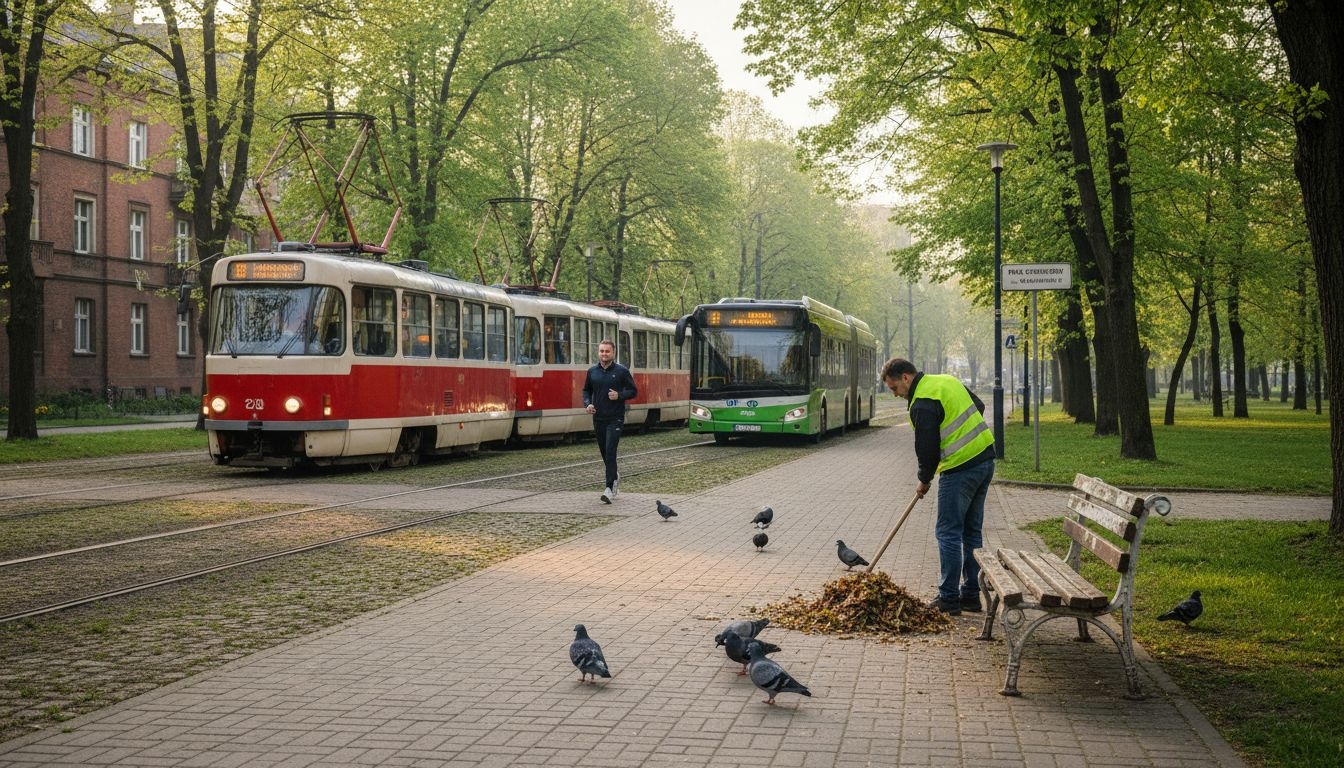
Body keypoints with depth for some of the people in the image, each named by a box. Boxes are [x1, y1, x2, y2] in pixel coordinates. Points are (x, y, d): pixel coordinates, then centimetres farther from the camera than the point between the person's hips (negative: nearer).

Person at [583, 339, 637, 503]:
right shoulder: (592, 372, 7)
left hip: (615, 418, -5)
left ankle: (609, 488, -16)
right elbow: (586, 390, 18)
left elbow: (633, 391, 1)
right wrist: (587, 404, -1)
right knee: (604, 452, 15)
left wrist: (619, 395, -16)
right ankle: (614, 475, 41)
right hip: (598, 418, 5)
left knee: (610, 451, -14)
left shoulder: (621, 371, -4)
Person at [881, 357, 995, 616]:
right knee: (972, 531, 14)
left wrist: (924, 481, 1)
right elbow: (979, 406, 25)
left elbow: (928, 447, -15)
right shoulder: (947, 381, 12)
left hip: (960, 469, -9)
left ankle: (948, 599, 1)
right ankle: (971, 595, 19)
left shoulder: (922, 404, -16)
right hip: (985, 459, 9)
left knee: (948, 533, -2)